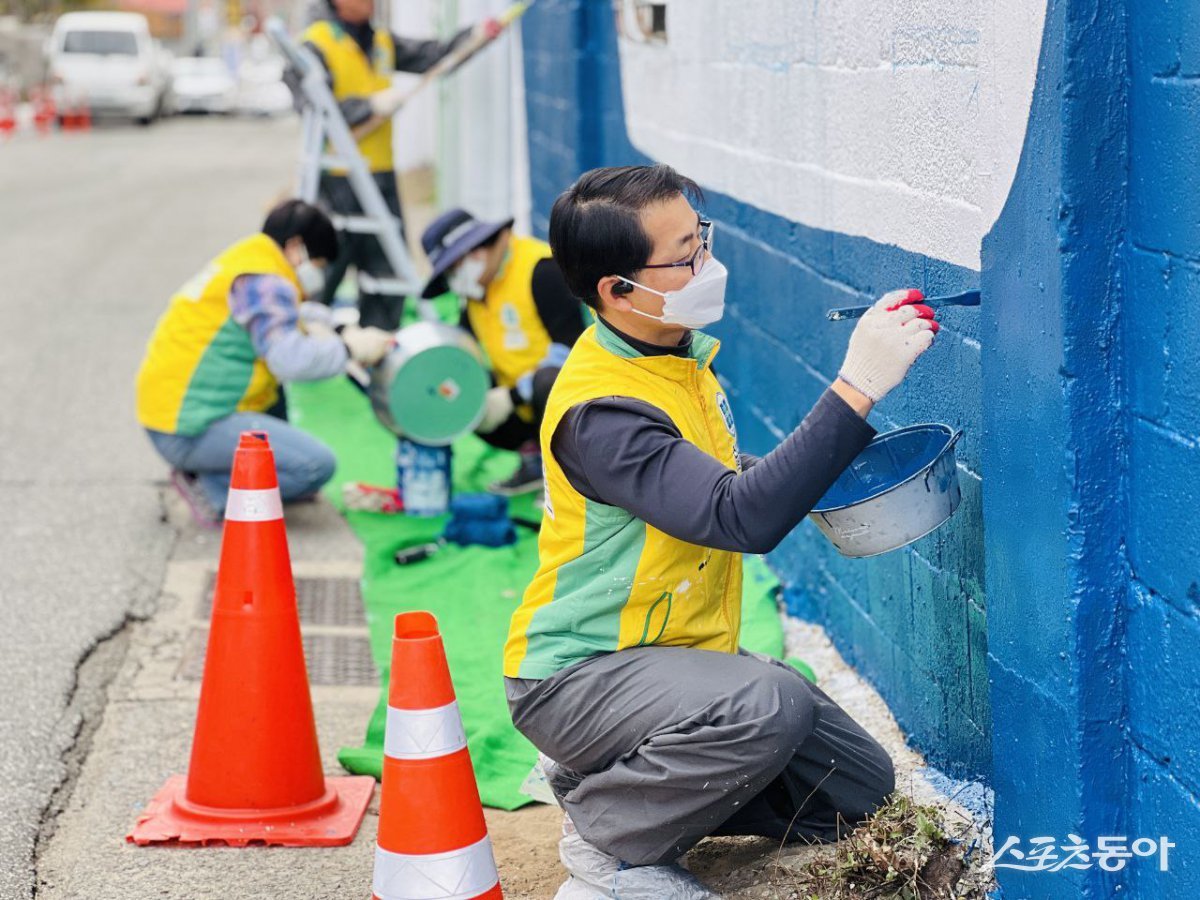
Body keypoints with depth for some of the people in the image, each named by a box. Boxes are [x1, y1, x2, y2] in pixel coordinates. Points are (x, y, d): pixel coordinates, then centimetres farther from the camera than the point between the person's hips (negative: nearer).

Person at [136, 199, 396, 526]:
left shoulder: (244, 265, 17)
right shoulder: (264, 283, -12)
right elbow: (290, 359, -25)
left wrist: (313, 326, 8)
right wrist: (349, 349, -10)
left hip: (169, 410, 10)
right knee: (317, 465, -17)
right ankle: (209, 489, -8)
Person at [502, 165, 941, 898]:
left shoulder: (681, 354, 3)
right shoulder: (601, 410, -26)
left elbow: (730, 483, 19)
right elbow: (740, 518, -37)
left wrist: (827, 469, 0)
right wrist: (857, 389, -39)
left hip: (675, 652, 9)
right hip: (579, 673, -9)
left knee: (859, 788, 5)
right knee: (769, 703, -35)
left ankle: (614, 778, 14)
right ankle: (608, 839, -11)